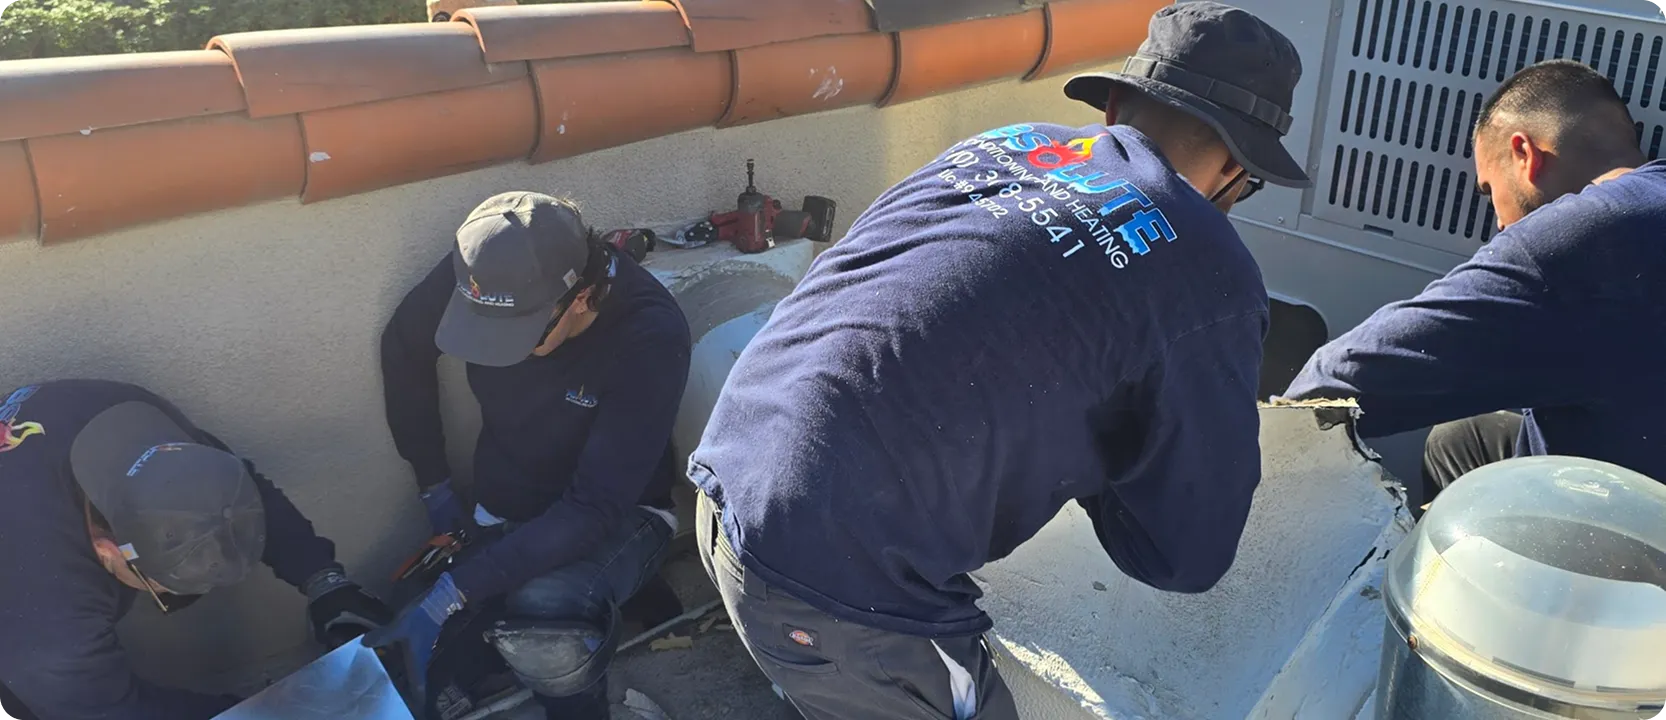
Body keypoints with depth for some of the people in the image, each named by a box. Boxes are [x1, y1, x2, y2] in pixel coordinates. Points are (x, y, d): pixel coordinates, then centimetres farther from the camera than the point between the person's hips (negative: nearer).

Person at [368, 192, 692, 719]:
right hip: (504, 516, 6)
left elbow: (596, 508, -29)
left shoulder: (651, 337, -30)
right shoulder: (484, 272, -18)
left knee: (541, 627, -38)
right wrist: (434, 484, 4)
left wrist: (454, 595, -34)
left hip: (616, 519, -6)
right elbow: (404, 349, 3)